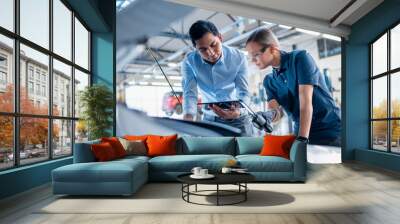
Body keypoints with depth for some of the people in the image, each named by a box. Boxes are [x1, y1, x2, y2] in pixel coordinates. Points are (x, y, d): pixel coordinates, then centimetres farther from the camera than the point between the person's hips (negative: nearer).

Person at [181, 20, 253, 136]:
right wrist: (188, 117, -42)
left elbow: (243, 92, -19)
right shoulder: (189, 62, -14)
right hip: (210, 119, 1)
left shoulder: (238, 58, -16)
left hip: (238, 119, 0)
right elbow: (190, 93, -21)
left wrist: (237, 111, -42)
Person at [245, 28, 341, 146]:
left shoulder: (300, 58, -10)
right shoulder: (269, 81, 6)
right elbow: (274, 112, -5)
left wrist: (302, 139, -25)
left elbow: (305, 102, -19)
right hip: (301, 133, 5)